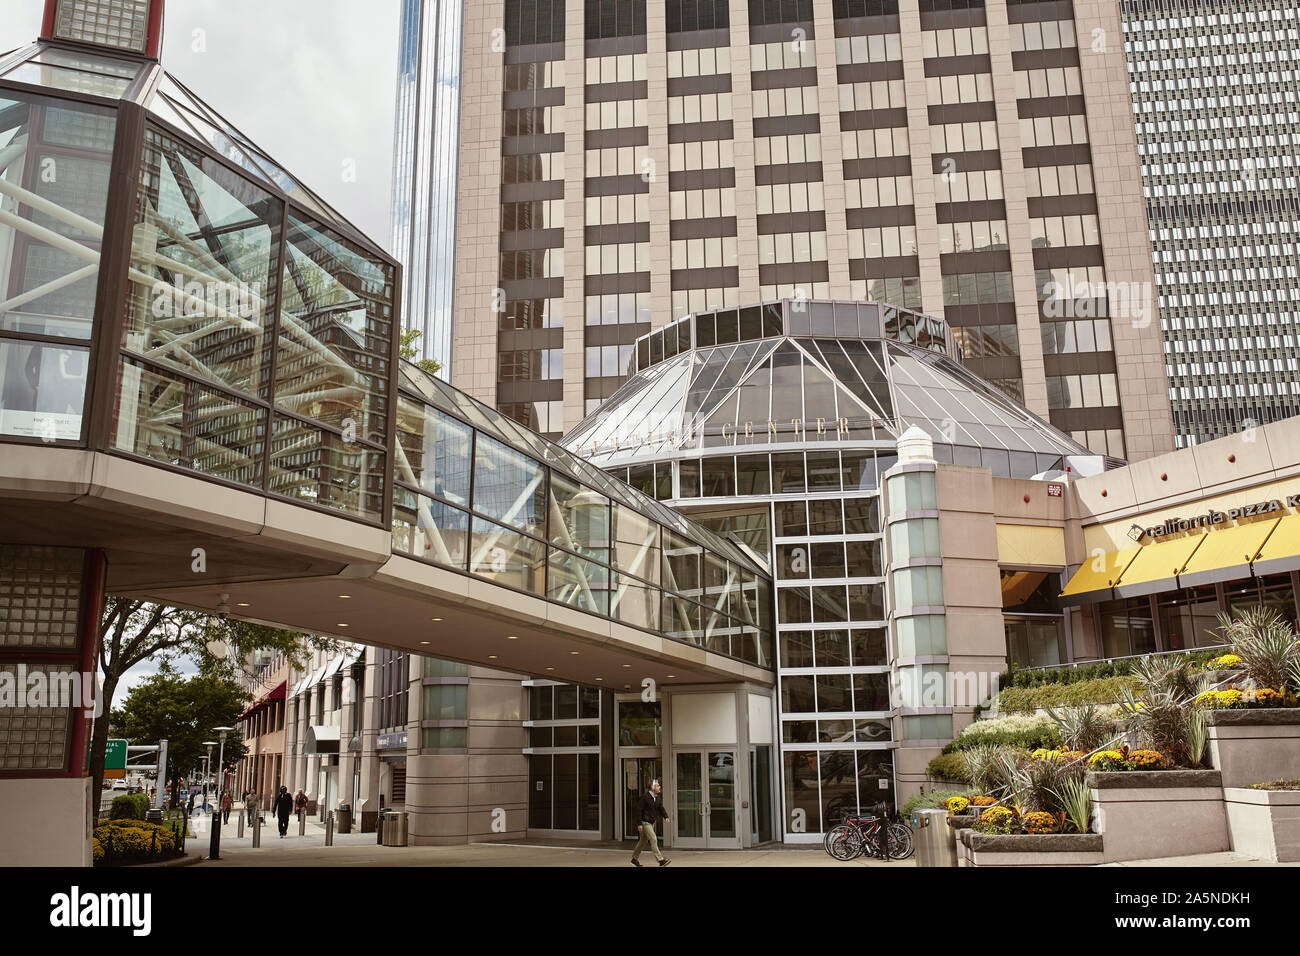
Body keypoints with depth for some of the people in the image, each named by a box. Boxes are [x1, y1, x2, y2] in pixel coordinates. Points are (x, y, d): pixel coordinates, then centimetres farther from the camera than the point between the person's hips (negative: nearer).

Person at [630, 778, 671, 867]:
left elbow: (661, 808, 3)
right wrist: (639, 824, -18)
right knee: (653, 839, -14)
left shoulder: (658, 798, 9)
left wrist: (666, 817, -16)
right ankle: (660, 860, -16)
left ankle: (634, 859, 27)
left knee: (643, 841, 15)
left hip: (652, 822, 8)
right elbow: (639, 810, -14)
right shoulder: (645, 797, -15)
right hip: (645, 822, -8)